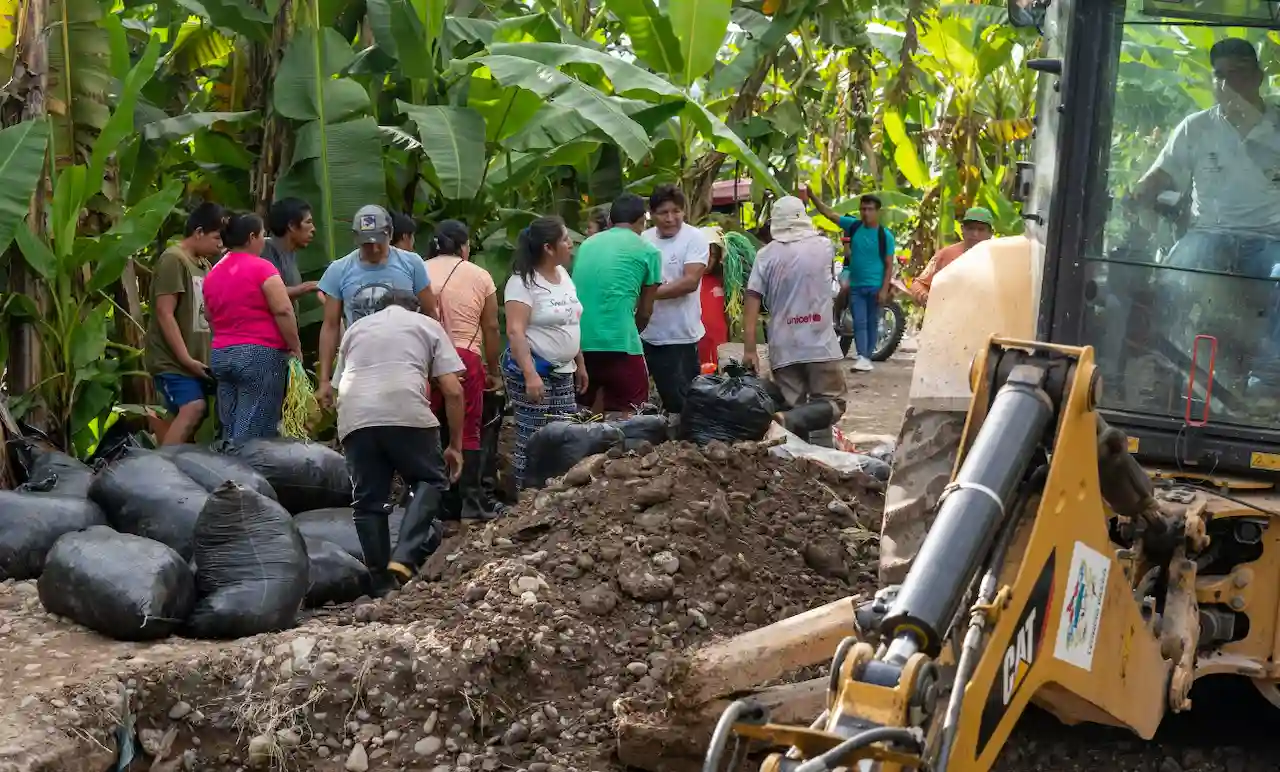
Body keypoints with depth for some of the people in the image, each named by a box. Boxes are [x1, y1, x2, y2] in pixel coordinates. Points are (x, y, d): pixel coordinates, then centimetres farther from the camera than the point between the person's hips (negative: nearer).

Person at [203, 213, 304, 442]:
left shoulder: (212, 273, 14)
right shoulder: (261, 268, -8)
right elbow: (283, 311, -14)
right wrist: (295, 347, -7)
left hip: (221, 355, 7)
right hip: (260, 355, -7)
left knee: (230, 430, 8)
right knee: (252, 433, -7)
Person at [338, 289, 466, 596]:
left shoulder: (356, 327, 32)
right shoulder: (428, 325, 23)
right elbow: (453, 391, 15)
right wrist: (455, 446, 22)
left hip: (354, 417, 3)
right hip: (406, 412, -3)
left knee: (368, 500, 12)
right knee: (430, 479, 14)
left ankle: (382, 585, 12)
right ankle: (405, 557, -5)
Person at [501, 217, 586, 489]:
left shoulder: (563, 274, 11)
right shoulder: (523, 282, -14)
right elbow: (515, 331, -21)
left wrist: (580, 364, 19)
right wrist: (530, 374, -29)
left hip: (562, 371, 8)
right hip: (533, 369, -8)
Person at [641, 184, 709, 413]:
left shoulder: (694, 238, -8)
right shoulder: (643, 240, 7)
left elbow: (690, 281, -17)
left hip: (680, 336, -5)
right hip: (646, 334, 5)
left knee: (681, 400, -1)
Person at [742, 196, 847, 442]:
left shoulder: (766, 255, 0)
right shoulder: (824, 246, 0)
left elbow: (752, 301, -5)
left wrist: (749, 349, -3)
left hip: (783, 348, 2)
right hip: (820, 344, -2)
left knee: (792, 408, 9)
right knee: (833, 404, 4)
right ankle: (789, 421, -23)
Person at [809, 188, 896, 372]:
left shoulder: (885, 236, -7)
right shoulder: (853, 226, 0)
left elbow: (889, 265, -6)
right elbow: (828, 213, -1)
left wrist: (884, 289, -13)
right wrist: (812, 195, -13)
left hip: (875, 288, -2)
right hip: (855, 286, 2)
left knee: (872, 323, 7)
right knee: (859, 323, -4)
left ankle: (868, 357, 14)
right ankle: (861, 357, -10)